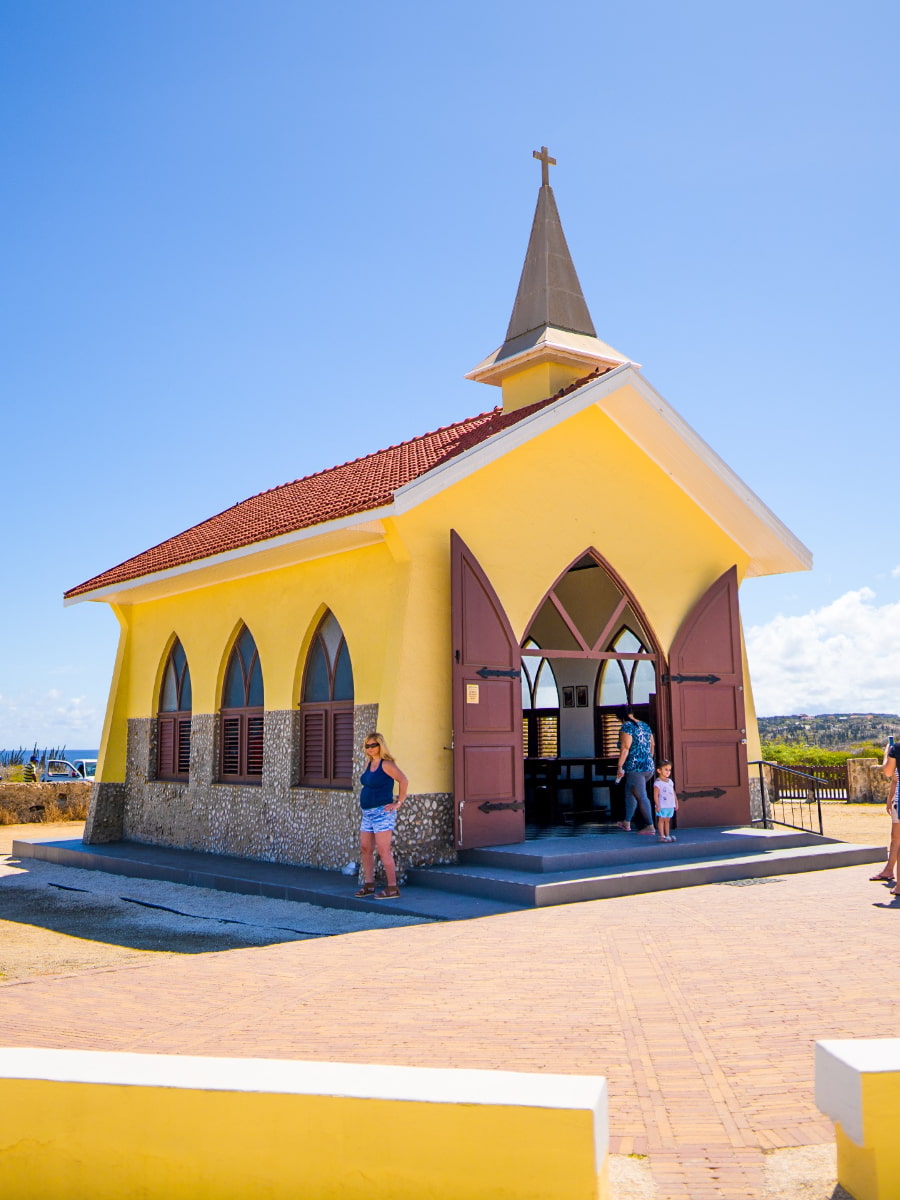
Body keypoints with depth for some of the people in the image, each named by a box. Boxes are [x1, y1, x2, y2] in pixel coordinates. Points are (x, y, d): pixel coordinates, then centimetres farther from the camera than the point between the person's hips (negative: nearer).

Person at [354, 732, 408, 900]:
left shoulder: (386, 764, -12)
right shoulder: (368, 763, 13)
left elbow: (404, 780, -21)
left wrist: (399, 803, -17)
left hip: (382, 812, -9)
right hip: (367, 813, 9)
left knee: (383, 851, -9)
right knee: (365, 849, 10)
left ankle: (392, 888, -5)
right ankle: (369, 885, 20)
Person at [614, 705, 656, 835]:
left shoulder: (627, 727, -10)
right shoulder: (645, 725, 14)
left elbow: (625, 748, -18)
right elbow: (652, 745, 19)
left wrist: (619, 766, -15)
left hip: (635, 768, -9)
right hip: (649, 767, 9)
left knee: (642, 797, -4)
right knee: (629, 793, 20)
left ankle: (650, 827, -3)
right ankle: (627, 823, 25)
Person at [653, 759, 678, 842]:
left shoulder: (670, 781, 13)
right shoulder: (657, 783, -11)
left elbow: (673, 793, 19)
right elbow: (655, 795, -14)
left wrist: (676, 802, 16)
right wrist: (657, 805, -18)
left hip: (670, 806, 7)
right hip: (662, 806, -7)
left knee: (667, 820, 12)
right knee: (661, 820, -2)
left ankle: (667, 835, 17)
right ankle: (662, 836, 1)